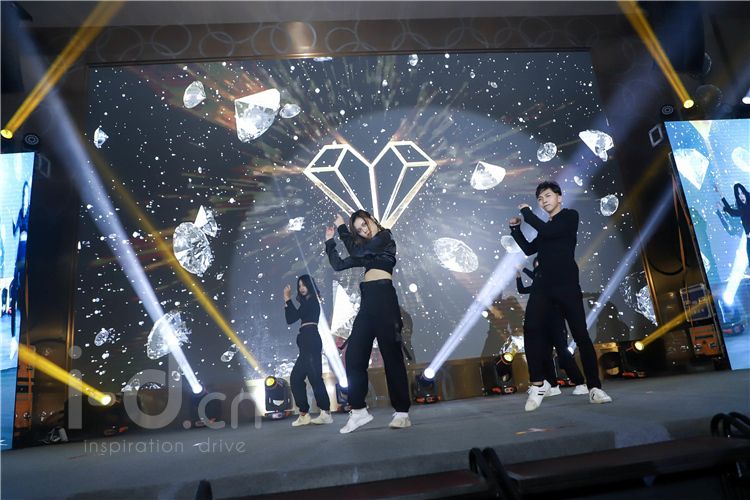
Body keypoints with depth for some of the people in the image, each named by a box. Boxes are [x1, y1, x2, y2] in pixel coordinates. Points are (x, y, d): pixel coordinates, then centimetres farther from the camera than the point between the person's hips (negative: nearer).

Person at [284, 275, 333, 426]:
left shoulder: (312, 300, 0)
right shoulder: (307, 303, 24)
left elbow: (296, 315, -13)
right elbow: (290, 320, 19)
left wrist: (288, 299, -6)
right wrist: (286, 302, 13)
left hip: (311, 341, -10)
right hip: (307, 343, 10)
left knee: (314, 377, -14)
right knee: (296, 378, 7)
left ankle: (326, 413, -15)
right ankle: (304, 415, 8)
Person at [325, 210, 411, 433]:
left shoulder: (385, 238, 3)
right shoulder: (366, 250, 24)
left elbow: (356, 252, -9)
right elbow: (338, 264, 21)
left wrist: (342, 228, 1)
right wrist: (330, 240, 20)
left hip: (384, 298, -7)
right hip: (367, 302, 7)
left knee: (392, 356, -7)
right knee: (354, 356, 0)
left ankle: (402, 413, -3)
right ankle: (359, 410, 6)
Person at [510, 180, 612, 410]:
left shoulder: (570, 216, 4)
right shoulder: (546, 227, 23)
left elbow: (547, 231, -13)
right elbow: (529, 249, 27)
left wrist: (526, 211, -2)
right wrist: (515, 228, 16)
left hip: (567, 285, -5)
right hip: (543, 286, 5)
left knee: (581, 335, -4)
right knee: (531, 329, -14)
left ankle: (594, 388, 7)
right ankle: (538, 383, -7)